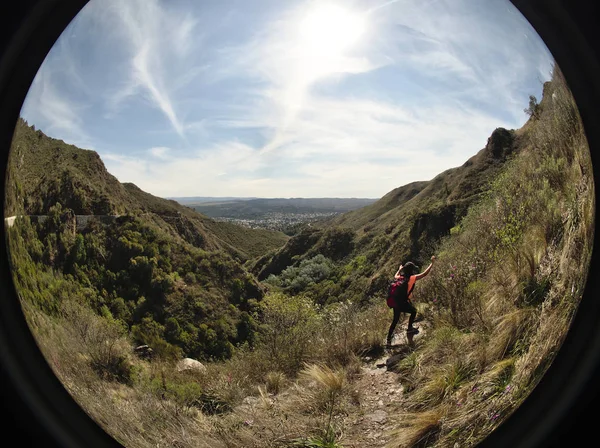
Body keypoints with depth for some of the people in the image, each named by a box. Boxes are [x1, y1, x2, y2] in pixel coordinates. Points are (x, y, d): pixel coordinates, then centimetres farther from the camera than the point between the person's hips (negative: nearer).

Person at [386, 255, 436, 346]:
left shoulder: (399, 277, 4)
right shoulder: (411, 278, -13)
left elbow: (395, 276, 30)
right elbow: (424, 274, -14)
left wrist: (399, 269, 47)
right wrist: (432, 263, -7)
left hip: (395, 303, 6)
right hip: (403, 303, -6)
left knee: (395, 320, 18)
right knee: (413, 311, 23)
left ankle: (389, 338, 22)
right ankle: (409, 329, 28)